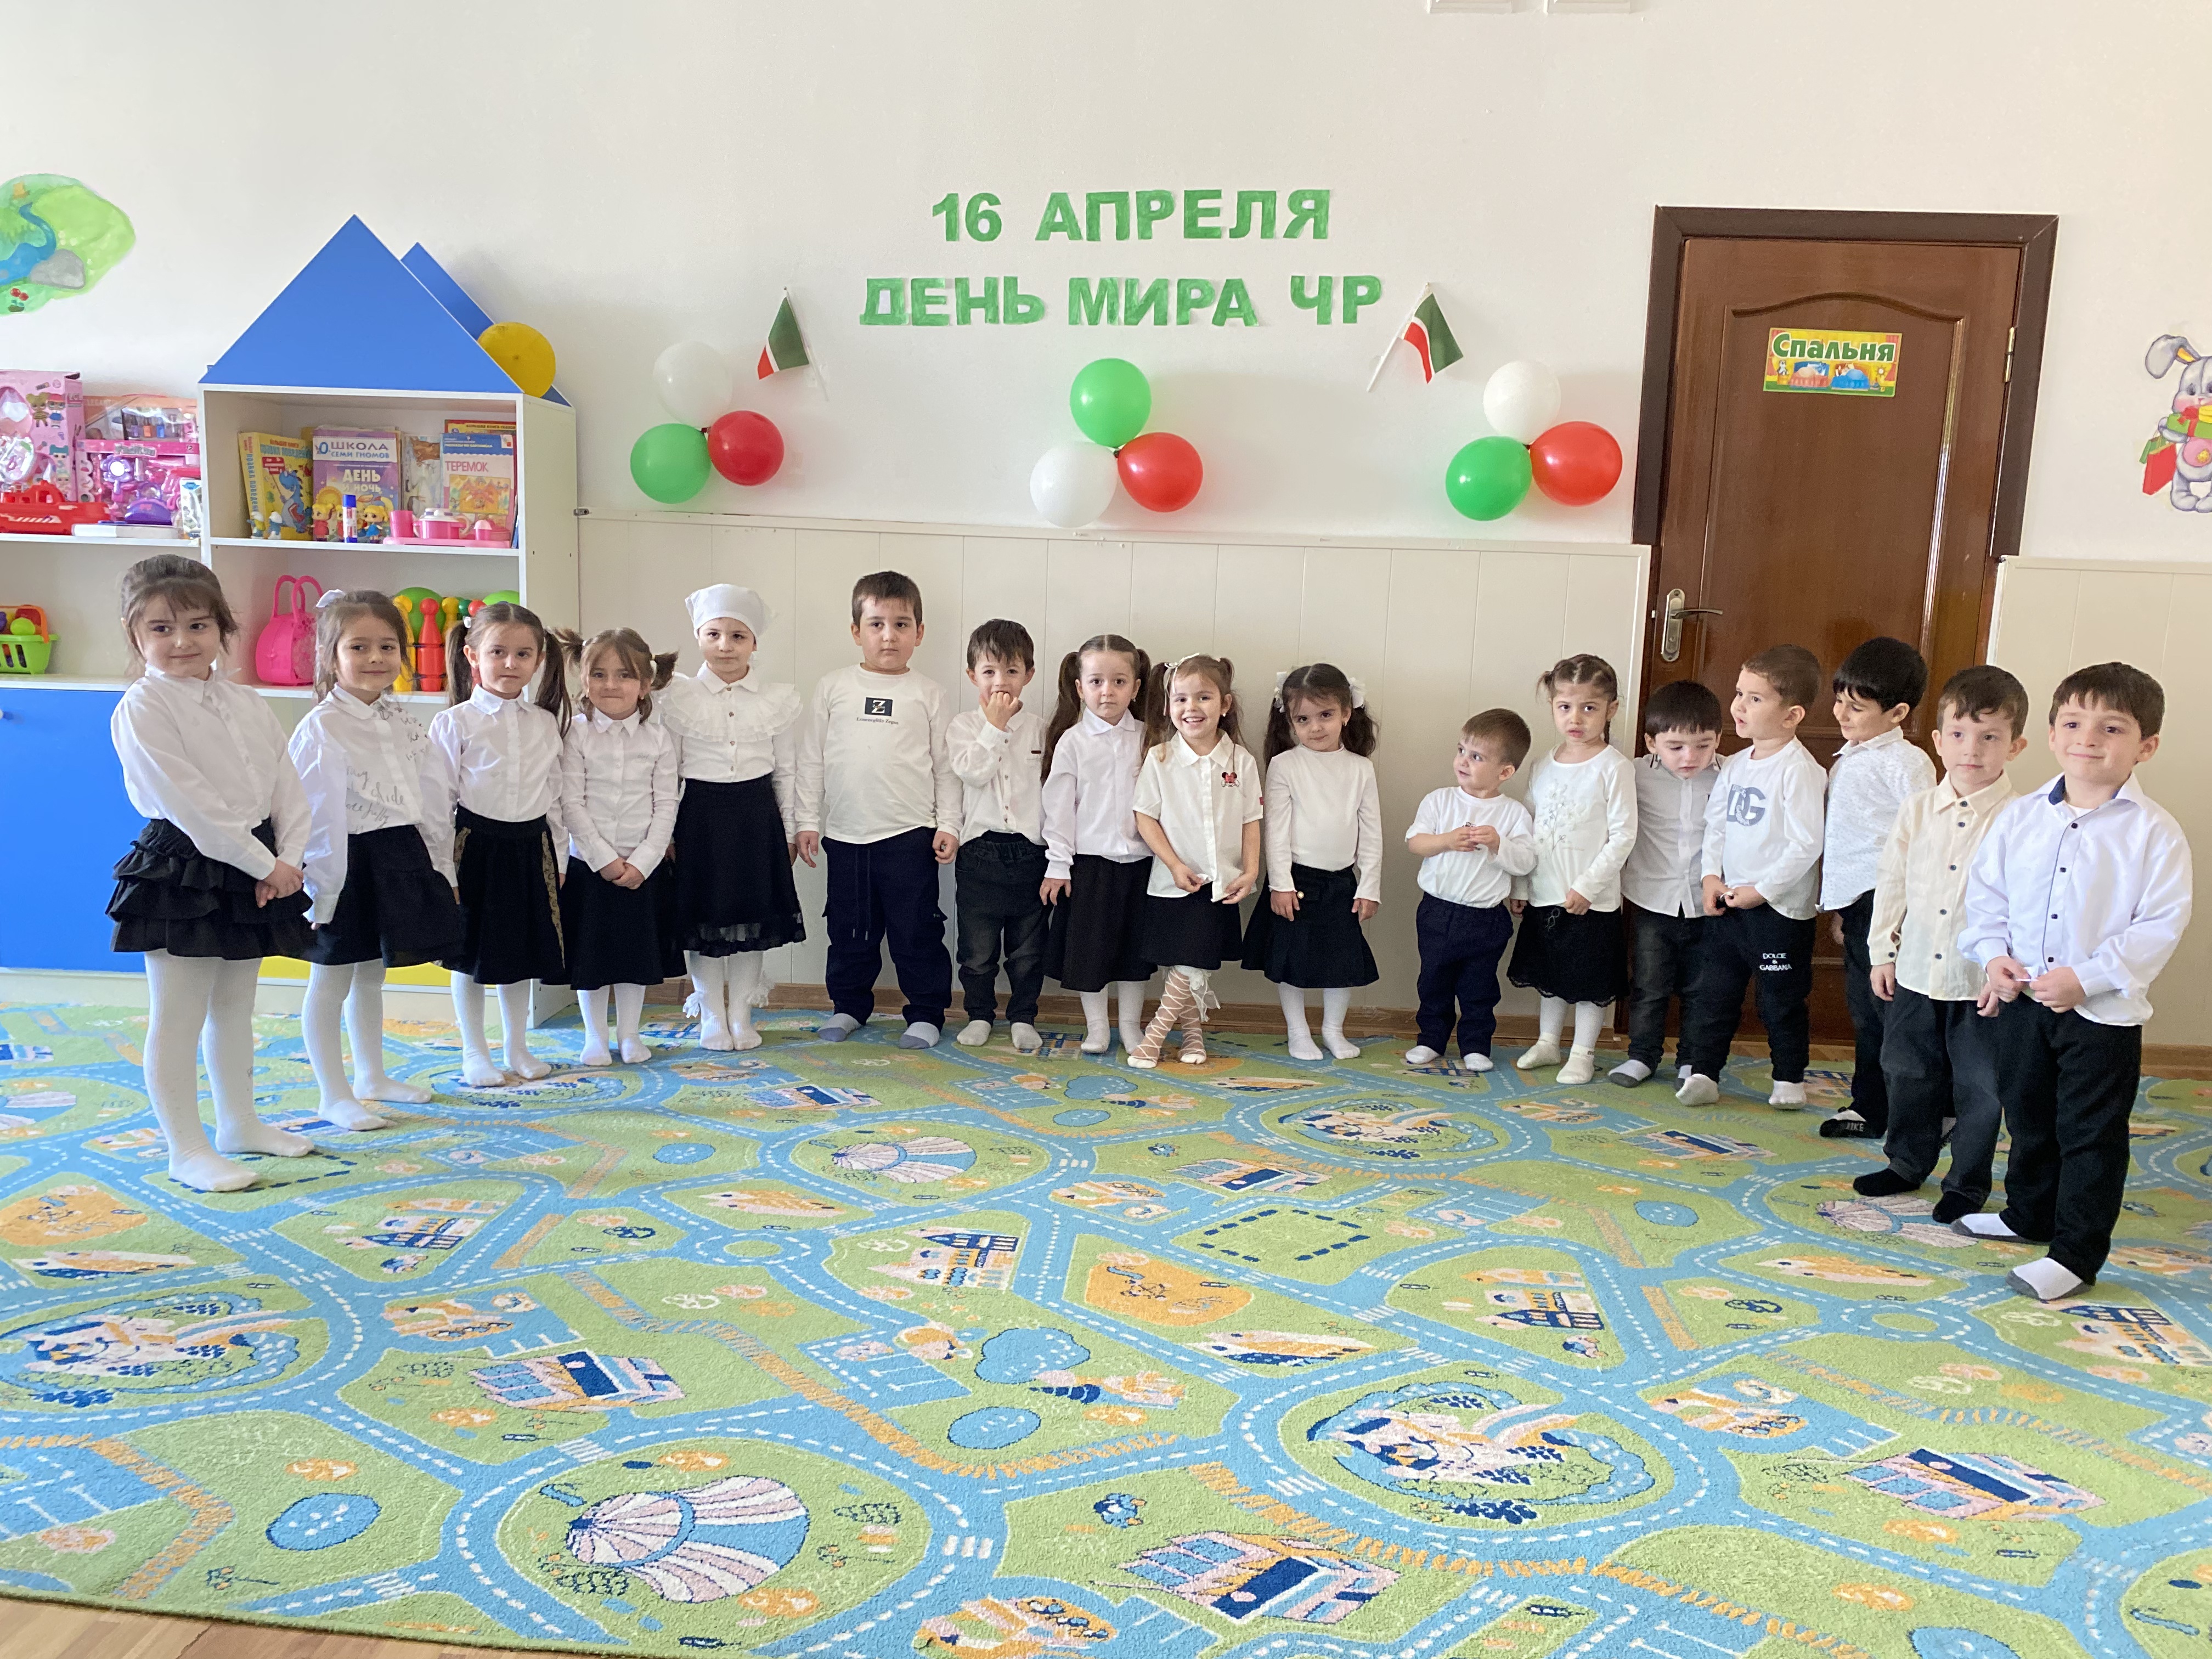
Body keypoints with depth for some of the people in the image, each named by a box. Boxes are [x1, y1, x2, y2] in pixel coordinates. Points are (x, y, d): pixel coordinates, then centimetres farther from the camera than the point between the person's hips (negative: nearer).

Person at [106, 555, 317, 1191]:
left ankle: (239, 1123, 32)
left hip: (253, 871, 7)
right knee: (178, 1016, 1)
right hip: (182, 871, -7)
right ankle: (186, 1150, 10)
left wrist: (287, 861, -9)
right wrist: (264, 864, -17)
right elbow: (191, 804, -19)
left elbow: (288, 790, 6)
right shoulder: (142, 709, -12)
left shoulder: (248, 705, 9)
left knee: (234, 1007, 18)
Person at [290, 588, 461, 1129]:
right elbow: (318, 815, -17)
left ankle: (372, 1076, 33)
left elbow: (428, 796, 13)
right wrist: (322, 890, -19)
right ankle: (335, 1096, 14)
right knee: (331, 982, 5)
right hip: (346, 865, -7)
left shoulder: (402, 720, 8)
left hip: (399, 860, 7)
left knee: (371, 976, 20)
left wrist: (442, 868, 12)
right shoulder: (321, 727, -14)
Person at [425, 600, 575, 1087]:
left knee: (522, 954, 13)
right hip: (476, 846, -4)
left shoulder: (545, 723, 5)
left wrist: (557, 855, 10)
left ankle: (517, 1047, 27)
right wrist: (442, 868, -10)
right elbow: (437, 801, -7)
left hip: (531, 847, 4)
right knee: (471, 958, 7)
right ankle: (475, 1054, 20)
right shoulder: (454, 723, -7)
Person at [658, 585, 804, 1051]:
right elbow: (667, 771, 0)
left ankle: (741, 1015, 21)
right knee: (701, 921, 5)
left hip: (756, 816, 1)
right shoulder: (676, 697, -3)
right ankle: (712, 1017, 20)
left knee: (753, 918, 7)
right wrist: (666, 834, -2)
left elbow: (787, 771, 6)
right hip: (699, 816, -1)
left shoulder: (780, 699, 0)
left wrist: (790, 832, 7)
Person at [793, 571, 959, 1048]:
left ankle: (926, 1013, 17)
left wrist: (948, 825, -1)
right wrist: (807, 821, 4)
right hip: (846, 833, 2)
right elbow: (811, 758, 7)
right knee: (849, 928, 13)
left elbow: (946, 765, 4)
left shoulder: (927, 693, 2)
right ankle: (848, 1006, 30)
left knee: (916, 929, 4)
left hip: (910, 834, -2)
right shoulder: (833, 688, 5)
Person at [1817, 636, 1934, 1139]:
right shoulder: (1845, 761, 16)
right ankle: (1869, 1109, 25)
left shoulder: (1905, 763, -9)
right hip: (1855, 903, 8)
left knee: (1894, 1010, -5)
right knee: (1864, 1009, 15)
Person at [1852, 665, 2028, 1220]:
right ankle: (1907, 1164, 35)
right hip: (1916, 972, 4)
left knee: (1979, 1088, 8)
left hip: (1982, 984, -4)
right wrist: (1883, 952, 7)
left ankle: (1968, 1183, 25)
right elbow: (1891, 881, 8)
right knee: (1910, 1075, 17)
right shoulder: (1919, 810, 2)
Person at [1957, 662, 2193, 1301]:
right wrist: (1993, 955, -8)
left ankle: (2076, 1253, 13)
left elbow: (2162, 923, -14)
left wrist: (2088, 976, -21)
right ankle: (2029, 1213, 40)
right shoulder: (2019, 818, 1)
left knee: (2091, 1134, 3)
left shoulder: (2154, 832, -11)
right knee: (2028, 1116, 21)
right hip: (2022, 999, 5)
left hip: (2103, 1013, -4)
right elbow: (1986, 891, 7)